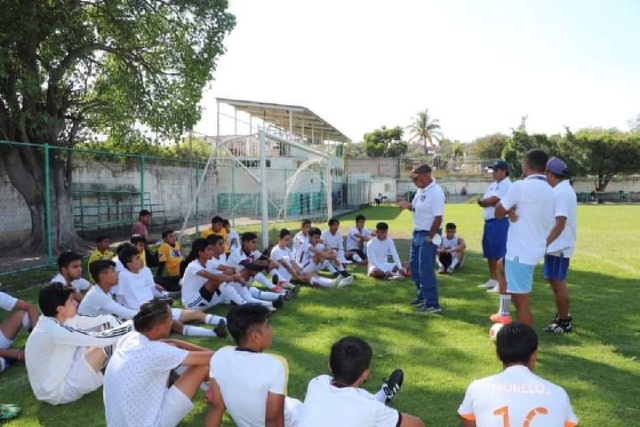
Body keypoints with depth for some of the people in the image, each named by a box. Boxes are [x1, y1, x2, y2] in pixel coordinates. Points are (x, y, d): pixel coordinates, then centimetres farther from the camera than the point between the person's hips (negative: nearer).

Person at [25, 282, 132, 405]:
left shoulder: (55, 320, -4)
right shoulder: (54, 331, -30)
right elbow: (97, 339, -28)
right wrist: (131, 326, -20)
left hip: (64, 374, 9)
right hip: (58, 392, -9)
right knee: (104, 344, -16)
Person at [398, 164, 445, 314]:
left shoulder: (436, 193, -21)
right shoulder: (421, 190, 8)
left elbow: (438, 218, -24)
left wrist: (429, 238, -20)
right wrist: (408, 206, 1)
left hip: (427, 235, -10)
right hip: (417, 233, 10)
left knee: (426, 270, -7)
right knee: (414, 266, 19)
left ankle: (433, 305, 2)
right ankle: (423, 296, 34)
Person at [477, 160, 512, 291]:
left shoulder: (507, 185, -11)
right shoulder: (493, 185, 18)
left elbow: (491, 201, -18)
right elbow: (483, 202, 11)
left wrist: (483, 200, 1)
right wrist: (488, 201, -9)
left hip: (500, 223, -10)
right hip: (489, 222, 10)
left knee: (500, 254, -8)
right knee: (490, 253, 16)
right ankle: (492, 280, 27)